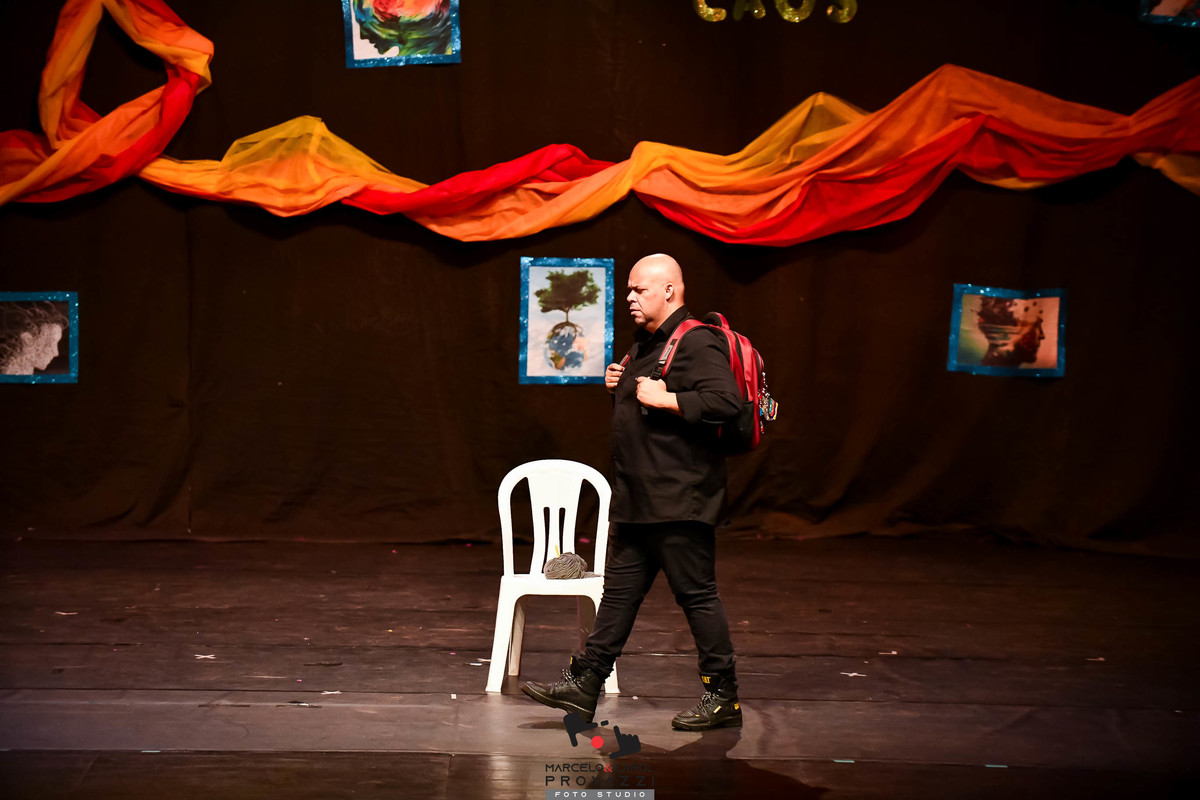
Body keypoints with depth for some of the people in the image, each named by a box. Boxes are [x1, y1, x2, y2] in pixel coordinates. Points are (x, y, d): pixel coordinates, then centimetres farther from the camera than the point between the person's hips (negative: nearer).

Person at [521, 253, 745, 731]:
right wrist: (618, 386, 10)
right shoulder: (645, 343, 18)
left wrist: (664, 399, -22)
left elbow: (726, 401, -27)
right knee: (620, 589, 12)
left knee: (696, 594, -2)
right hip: (638, 498, 10)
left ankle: (723, 698, 9)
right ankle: (584, 683, 17)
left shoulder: (697, 342, -13)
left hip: (679, 500, -10)